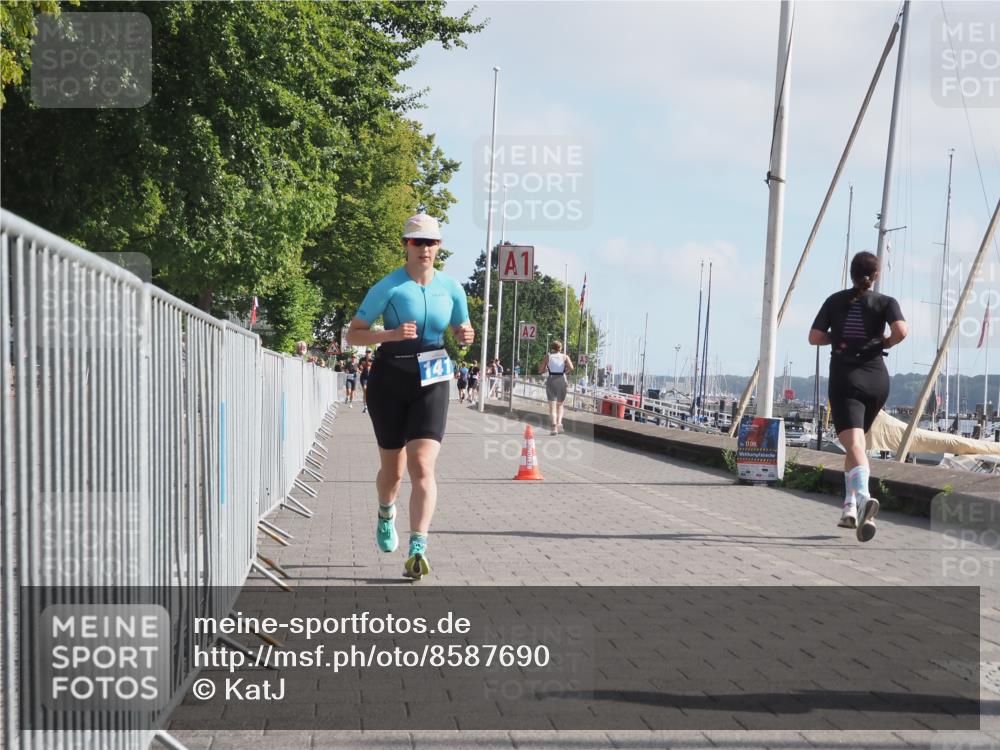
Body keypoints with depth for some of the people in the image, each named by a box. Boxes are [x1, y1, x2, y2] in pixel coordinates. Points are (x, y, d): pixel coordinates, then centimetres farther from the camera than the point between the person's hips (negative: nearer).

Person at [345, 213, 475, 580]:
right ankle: (386, 515, 45)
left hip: (432, 382, 1)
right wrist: (390, 335, -24)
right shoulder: (388, 287, -8)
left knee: (423, 466, -15)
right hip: (390, 381, -1)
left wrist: (466, 336, -6)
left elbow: (462, 329, 18)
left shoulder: (451, 288, 2)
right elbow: (353, 334, -6)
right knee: (392, 468, 11)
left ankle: (418, 549, -21)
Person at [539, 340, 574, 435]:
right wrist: (566, 372, 10)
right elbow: (571, 368, -10)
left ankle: (554, 426, -20)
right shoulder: (565, 357, 6)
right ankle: (559, 423, -3)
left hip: (551, 380, -1)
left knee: (552, 406, -2)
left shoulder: (547, 356, 6)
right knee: (560, 405, 17)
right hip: (561, 380, 1)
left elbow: (540, 370, 3)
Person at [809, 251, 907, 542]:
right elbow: (901, 330, -14)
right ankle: (850, 506, 15)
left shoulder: (835, 301, 7)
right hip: (877, 378, 2)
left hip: (845, 378, -2)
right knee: (856, 441, 20)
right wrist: (885, 343, 6)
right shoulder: (886, 302, 4)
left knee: (854, 445, -17)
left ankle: (864, 497, -43)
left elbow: (814, 337, 2)